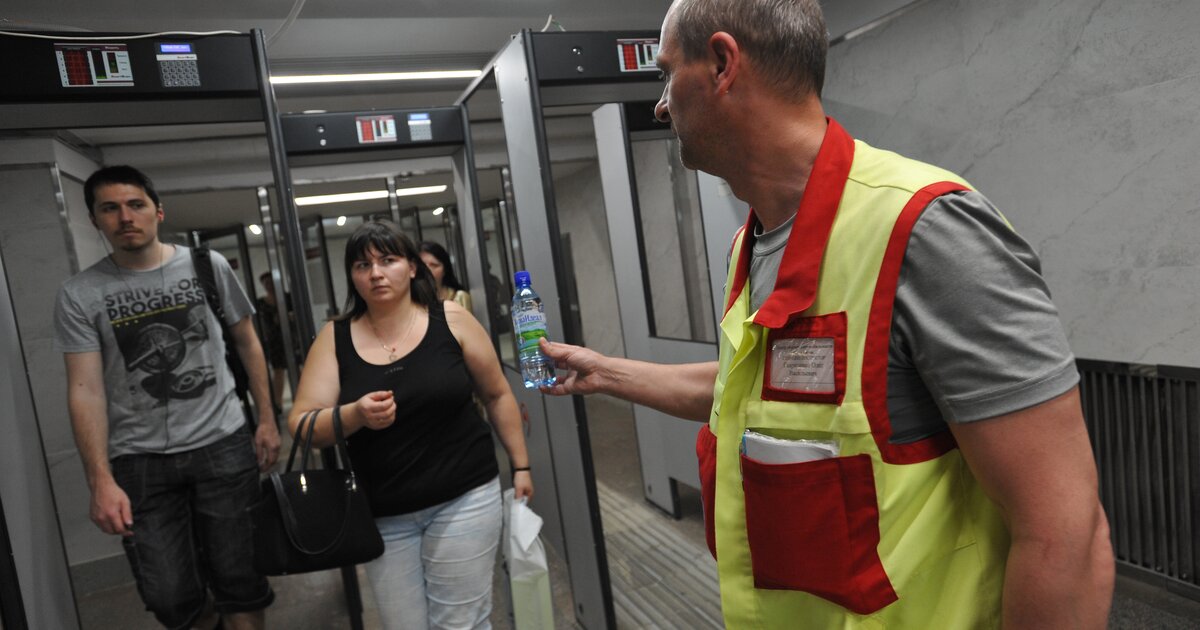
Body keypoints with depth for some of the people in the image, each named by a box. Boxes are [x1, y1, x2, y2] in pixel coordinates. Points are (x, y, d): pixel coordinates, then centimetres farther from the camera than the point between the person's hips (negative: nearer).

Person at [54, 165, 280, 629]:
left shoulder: (207, 265, 2)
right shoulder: (79, 295, -1)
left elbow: (247, 343, 9)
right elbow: (85, 390, -6)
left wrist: (267, 419, 5)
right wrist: (101, 481, -14)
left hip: (224, 444, 0)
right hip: (139, 460, 0)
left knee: (239, 580, 5)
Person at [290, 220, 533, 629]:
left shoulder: (451, 320, -3)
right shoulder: (335, 338, 0)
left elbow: (497, 395, 5)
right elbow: (301, 425, -4)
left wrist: (520, 465, 4)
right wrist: (353, 415, -23)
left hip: (464, 499, -1)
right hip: (383, 515, 2)